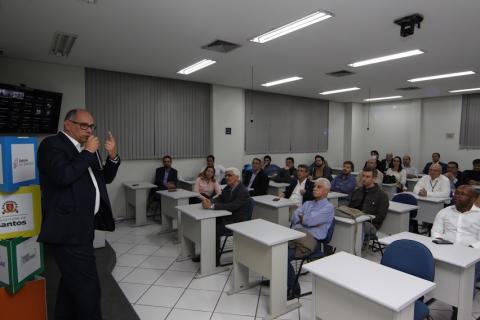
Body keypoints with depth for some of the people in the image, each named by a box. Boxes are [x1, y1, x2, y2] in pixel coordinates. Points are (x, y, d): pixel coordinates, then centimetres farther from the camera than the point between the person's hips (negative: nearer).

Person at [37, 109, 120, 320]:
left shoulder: (86, 148, 14)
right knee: (87, 286, -5)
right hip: (67, 229, -9)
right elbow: (63, 176, -26)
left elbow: (105, 178, 16)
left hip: (82, 225, 9)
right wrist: (89, 152, -16)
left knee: (73, 282, 21)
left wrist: (113, 156, -1)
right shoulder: (52, 144, -10)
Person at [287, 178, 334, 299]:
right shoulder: (307, 204, 27)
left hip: (309, 239, -6)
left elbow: (310, 221, -8)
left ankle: (293, 289, -3)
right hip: (294, 233, 6)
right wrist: (306, 219, -3)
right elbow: (294, 218, 12)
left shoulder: (328, 207, 5)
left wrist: (301, 217, 10)